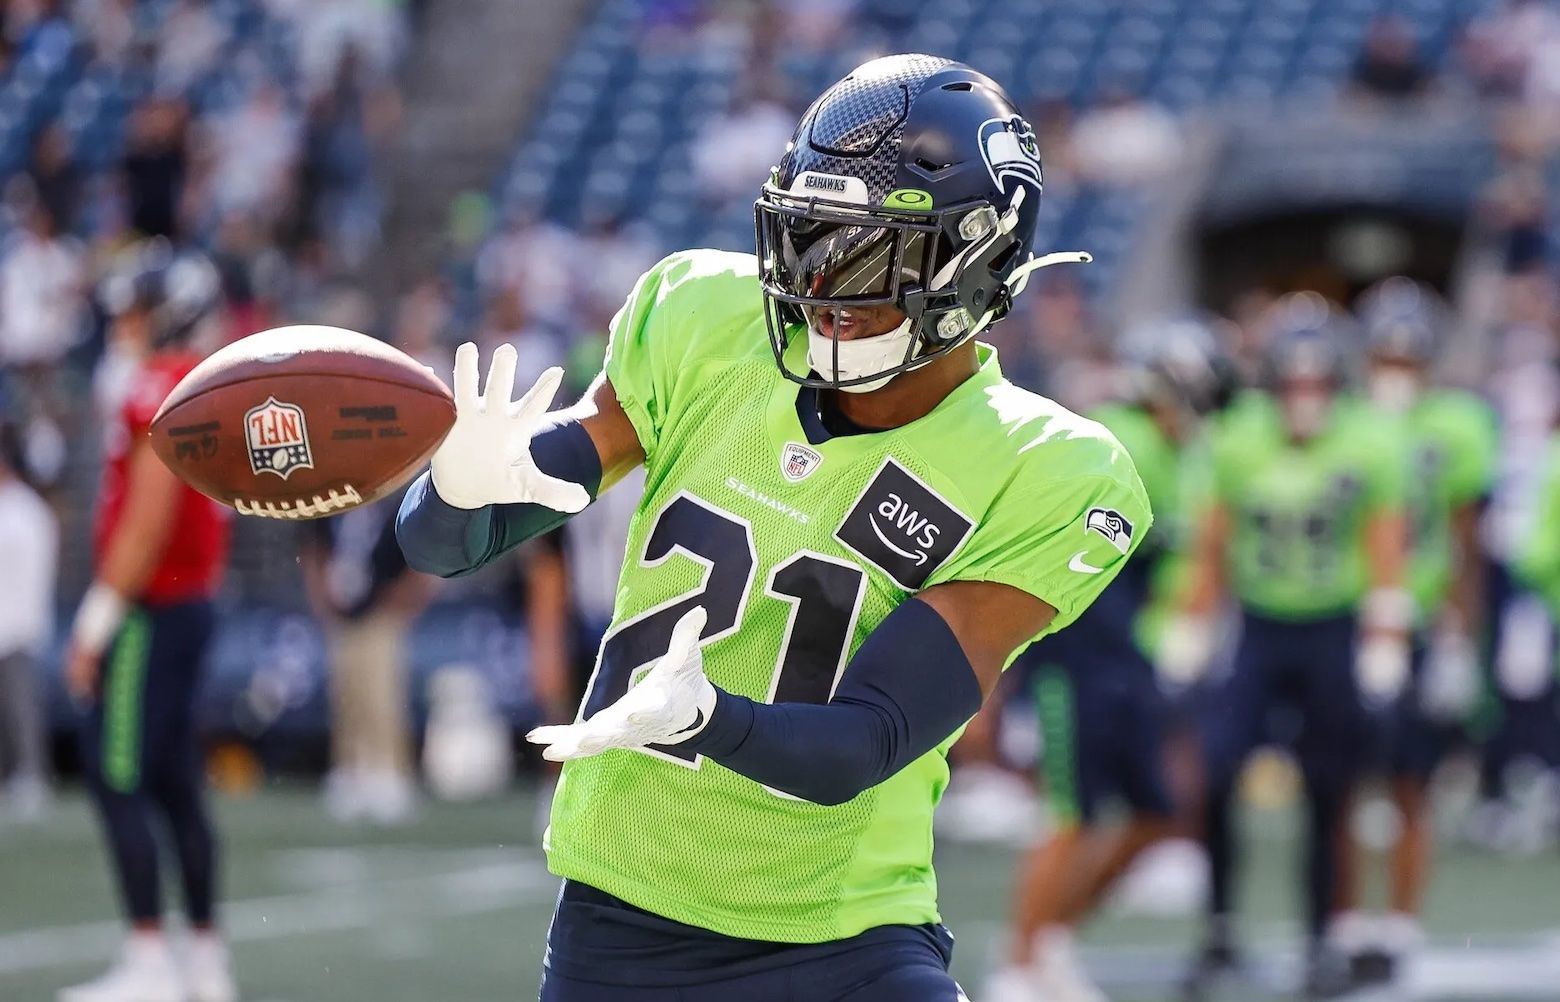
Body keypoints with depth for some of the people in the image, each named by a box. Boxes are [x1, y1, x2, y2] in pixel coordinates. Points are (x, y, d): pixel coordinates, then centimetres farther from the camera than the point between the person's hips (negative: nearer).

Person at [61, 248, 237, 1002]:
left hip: (149, 609, -9)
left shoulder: (160, 393, -16)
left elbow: (146, 524, -21)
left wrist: (98, 621, -16)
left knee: (117, 779, -6)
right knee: (175, 785, 12)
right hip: (193, 602, 9)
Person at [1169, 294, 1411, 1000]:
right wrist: (1188, 640, 6)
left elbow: (1386, 559, -3)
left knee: (1328, 797, 4)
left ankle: (1320, 938, 18)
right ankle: (1219, 929, 0)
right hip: (1258, 630, 1)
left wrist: (1384, 651, -8)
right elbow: (1212, 551, 7)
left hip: (1333, 635, -1)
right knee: (1213, 776, -13)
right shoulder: (1239, 443, -2)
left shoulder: (1368, 446, -7)